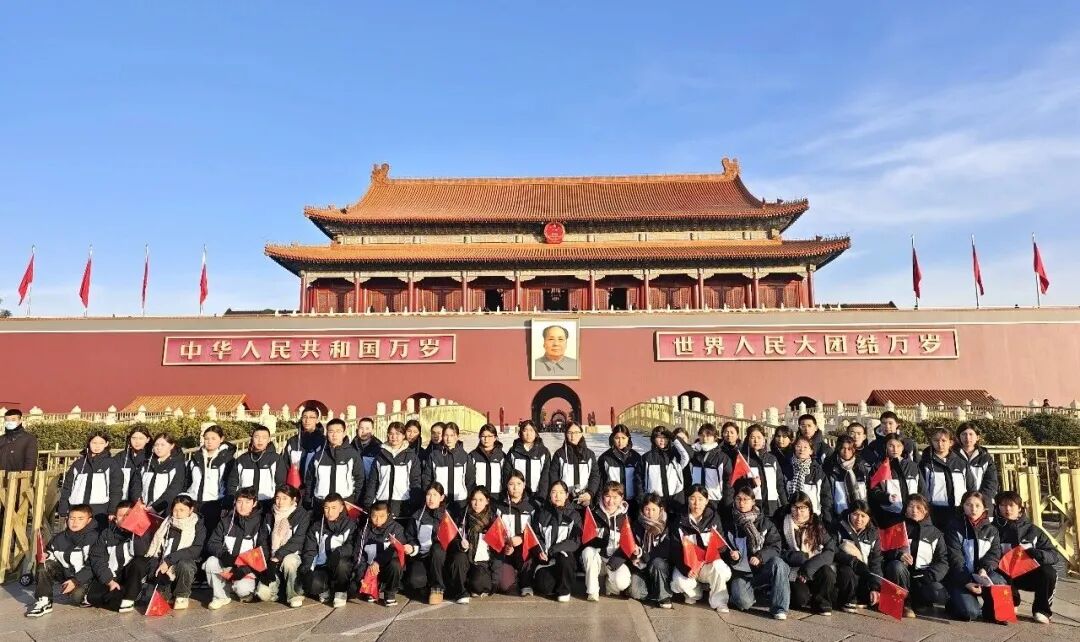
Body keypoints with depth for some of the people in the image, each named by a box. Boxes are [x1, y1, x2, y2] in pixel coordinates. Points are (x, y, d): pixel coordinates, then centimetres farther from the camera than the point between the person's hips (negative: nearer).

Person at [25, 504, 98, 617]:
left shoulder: (94, 538, -17)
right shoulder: (59, 538, -2)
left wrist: (75, 581, -24)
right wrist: (44, 556, -12)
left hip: (85, 577, -5)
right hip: (65, 574, 5)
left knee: (77, 596, -31)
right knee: (45, 566, -15)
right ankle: (43, 602, -6)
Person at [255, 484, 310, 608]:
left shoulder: (302, 515, -6)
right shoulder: (269, 515, 8)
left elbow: (297, 541, -14)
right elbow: (263, 540, 6)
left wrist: (278, 556, -22)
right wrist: (267, 561, -8)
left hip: (291, 555, -3)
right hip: (272, 559, 3)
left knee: (288, 561, -38)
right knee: (263, 594, -14)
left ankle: (294, 595, -18)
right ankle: (278, 583, 18)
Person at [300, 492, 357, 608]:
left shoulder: (350, 525, 3)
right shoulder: (316, 527, 13)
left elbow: (352, 547, -10)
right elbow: (309, 551, 8)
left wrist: (338, 552, -29)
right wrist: (305, 568, -10)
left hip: (343, 566, -2)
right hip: (321, 567, 2)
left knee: (341, 563, -38)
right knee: (313, 584, -32)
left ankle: (341, 592, -8)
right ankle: (325, 589, 7)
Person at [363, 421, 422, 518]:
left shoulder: (411, 456, 4)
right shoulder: (380, 456, 11)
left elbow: (415, 482, 1)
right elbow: (372, 482, 11)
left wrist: (415, 505, -7)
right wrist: (368, 504, 3)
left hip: (403, 504, -2)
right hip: (382, 504, 2)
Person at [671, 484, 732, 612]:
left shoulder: (714, 518, 0)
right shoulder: (681, 521, -2)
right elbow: (676, 549, -5)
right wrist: (685, 569, -20)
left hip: (709, 564, 0)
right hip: (687, 563, 1)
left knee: (719, 568, -33)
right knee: (679, 582, -27)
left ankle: (718, 601, -8)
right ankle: (694, 593, 10)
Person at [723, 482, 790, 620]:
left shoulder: (765, 521, 4)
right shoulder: (730, 523, 4)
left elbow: (775, 546, -2)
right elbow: (722, 551, 11)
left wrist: (760, 556, -18)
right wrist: (731, 555, -11)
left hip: (762, 568, 1)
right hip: (740, 572, -1)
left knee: (777, 563, -32)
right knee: (743, 602, -29)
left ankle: (779, 608, -22)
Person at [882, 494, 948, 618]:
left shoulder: (935, 533, 15)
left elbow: (943, 561, 5)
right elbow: (886, 551, 3)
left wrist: (927, 577, -13)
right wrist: (898, 555, -20)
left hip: (924, 577, 0)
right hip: (901, 574, 0)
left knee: (940, 594, -30)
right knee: (897, 565, -35)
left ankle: (913, 600, -1)